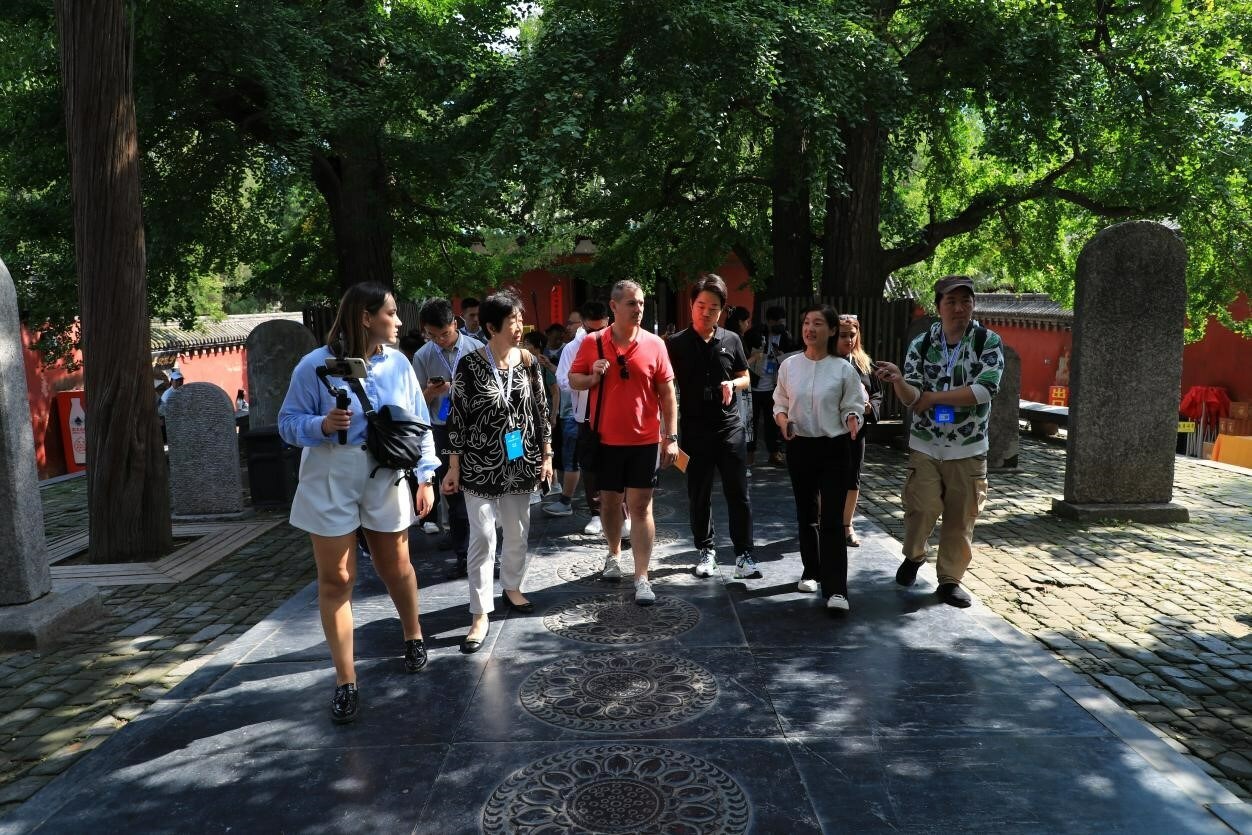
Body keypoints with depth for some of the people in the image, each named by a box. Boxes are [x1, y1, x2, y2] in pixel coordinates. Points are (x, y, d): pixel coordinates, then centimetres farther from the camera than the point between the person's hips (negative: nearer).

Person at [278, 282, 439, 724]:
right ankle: (345, 680, 13)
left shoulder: (397, 363, 1)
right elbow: (288, 422, -5)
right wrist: (322, 425, -26)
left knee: (395, 567, 15)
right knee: (335, 580, 2)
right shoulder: (315, 365, -9)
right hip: (331, 486, -2)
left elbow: (419, 423, 4)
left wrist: (425, 476, 0)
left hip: (387, 482, 2)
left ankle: (413, 636, 43)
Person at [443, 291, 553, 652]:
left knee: (518, 531, 14)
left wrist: (546, 456, 6)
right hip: (481, 464, -4)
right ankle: (480, 614, 3)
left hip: (520, 462, 4)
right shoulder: (470, 364, -10)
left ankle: (511, 588, 36)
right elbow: (457, 417, -7)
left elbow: (540, 410, 7)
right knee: (483, 536, -4)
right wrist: (454, 468, -7)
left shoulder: (527, 361, 1)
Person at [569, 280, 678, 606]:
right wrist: (592, 378, -15)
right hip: (605, 440, 2)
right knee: (609, 502, 16)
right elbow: (573, 380, 8)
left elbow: (667, 393, 0)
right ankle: (614, 554, 39)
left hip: (644, 441, -1)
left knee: (641, 507, -1)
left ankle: (642, 578, 2)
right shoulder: (592, 343, -1)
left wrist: (671, 436, -4)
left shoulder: (654, 344, -3)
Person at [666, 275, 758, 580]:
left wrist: (733, 384, -10)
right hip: (694, 431, -1)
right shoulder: (676, 344, -1)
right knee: (699, 495, 10)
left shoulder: (731, 340, 4)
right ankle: (706, 551, 25)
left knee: (738, 495, 2)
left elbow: (745, 377, 14)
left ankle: (744, 555, 11)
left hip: (730, 428, 1)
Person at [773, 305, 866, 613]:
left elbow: (853, 407, -1)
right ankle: (811, 571, 32)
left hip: (833, 449, -3)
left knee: (832, 519, -8)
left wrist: (853, 420, -24)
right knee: (806, 514, 14)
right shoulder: (789, 366, 2)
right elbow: (780, 404, 10)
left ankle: (835, 589, -7)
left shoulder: (843, 369, -5)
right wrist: (783, 421, -11)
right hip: (799, 446, 3)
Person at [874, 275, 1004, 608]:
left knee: (960, 519, 6)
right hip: (925, 446, 0)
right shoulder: (920, 344, 0)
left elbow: (984, 390, -18)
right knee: (921, 510, -6)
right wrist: (898, 381, -29)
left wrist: (931, 396, -14)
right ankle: (913, 556, 24)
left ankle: (950, 579, 22)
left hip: (969, 449, 0)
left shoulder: (989, 342, -4)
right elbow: (911, 399, -7)